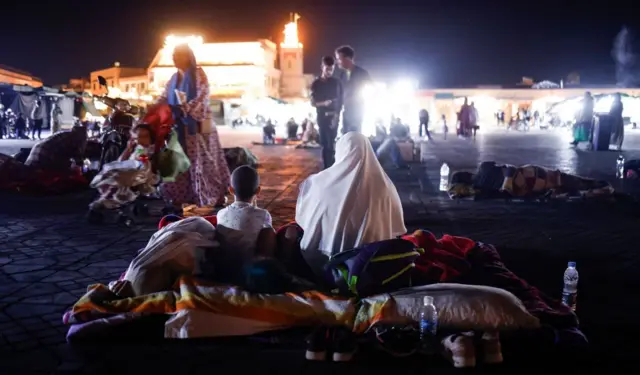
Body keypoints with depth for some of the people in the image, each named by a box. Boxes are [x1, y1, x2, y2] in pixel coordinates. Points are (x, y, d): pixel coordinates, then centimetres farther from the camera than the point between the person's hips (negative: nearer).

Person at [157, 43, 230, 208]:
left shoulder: (198, 74, -5)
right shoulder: (174, 78, 15)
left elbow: (202, 98, -17)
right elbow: (164, 98, 12)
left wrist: (184, 109, -29)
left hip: (197, 125, -6)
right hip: (180, 126, 7)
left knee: (201, 161, -5)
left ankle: (212, 197, 2)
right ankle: (181, 197, 11)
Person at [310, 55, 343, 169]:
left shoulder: (337, 82, 5)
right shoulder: (316, 84, 6)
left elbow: (340, 101, 5)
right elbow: (313, 103, 4)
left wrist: (336, 115, -9)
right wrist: (323, 103, -17)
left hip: (333, 116, -1)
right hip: (322, 117, 1)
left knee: (331, 143, -10)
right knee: (324, 143, 2)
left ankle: (331, 168, -8)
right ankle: (326, 168, 7)